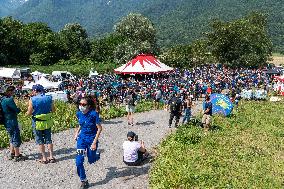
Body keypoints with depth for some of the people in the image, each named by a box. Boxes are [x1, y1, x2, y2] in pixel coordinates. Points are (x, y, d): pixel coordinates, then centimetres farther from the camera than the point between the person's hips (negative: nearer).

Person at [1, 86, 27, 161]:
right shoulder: (9, 100, -21)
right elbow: (16, 110, -16)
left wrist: (16, 110, -2)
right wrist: (19, 109, 5)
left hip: (6, 122, 10)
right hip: (12, 122, -9)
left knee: (12, 138, 21)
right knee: (16, 139, 2)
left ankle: (12, 154, 30)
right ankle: (17, 156, 10)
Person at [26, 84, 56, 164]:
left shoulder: (32, 100, -14)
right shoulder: (49, 98, -4)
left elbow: (29, 113, -11)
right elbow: (53, 110, 3)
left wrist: (27, 112, 11)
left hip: (37, 123, -3)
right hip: (47, 122, 3)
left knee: (40, 141, 10)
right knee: (48, 139, 15)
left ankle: (44, 158, 15)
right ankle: (51, 156, 18)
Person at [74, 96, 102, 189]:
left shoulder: (94, 114, -22)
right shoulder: (79, 113, -6)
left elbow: (99, 128, -17)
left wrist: (94, 142, -19)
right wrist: (77, 132, 3)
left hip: (92, 138, -4)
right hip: (82, 138, 4)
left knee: (91, 160, 13)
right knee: (79, 162, -4)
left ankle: (96, 154, 49)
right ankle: (84, 181, 15)